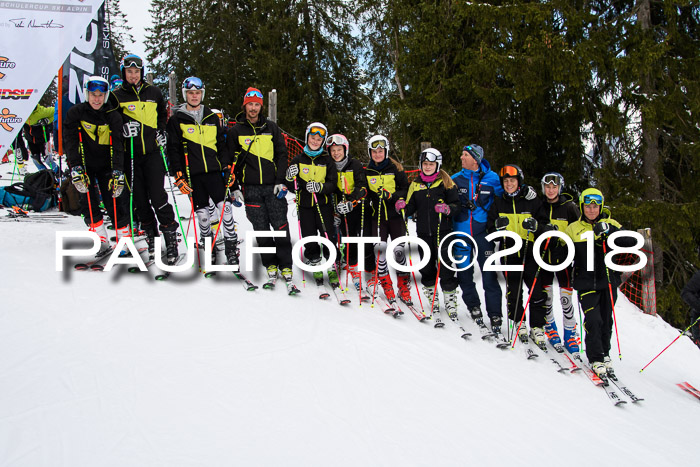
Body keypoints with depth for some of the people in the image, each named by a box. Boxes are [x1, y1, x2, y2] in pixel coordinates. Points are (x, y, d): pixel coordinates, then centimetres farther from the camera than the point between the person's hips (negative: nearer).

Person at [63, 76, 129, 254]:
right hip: (84, 164, 0)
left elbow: (117, 146, -13)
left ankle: (125, 237, 2)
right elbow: (70, 142, -13)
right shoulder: (75, 112, -8)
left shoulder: (113, 116, -7)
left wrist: (117, 172, -24)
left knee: (113, 200, -8)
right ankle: (102, 240, -1)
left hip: (106, 165, 0)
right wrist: (76, 169, -23)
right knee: (88, 199, -9)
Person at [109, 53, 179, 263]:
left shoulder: (153, 92, 9)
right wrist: (124, 127, -14)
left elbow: (163, 114, 24)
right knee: (139, 199, 4)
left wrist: (161, 132, 9)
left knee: (158, 197, -10)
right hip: (130, 155, 1)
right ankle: (151, 237, 16)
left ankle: (171, 237, -5)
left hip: (152, 153, 0)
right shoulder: (117, 96, 4)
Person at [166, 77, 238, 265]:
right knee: (202, 213, 3)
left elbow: (222, 145, 17)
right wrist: (179, 176, -6)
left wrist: (227, 168, 8)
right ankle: (209, 248, 19)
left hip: (214, 171, 1)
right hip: (192, 174, -1)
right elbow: (173, 150, 3)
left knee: (225, 207, -10)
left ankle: (231, 247, -2)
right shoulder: (177, 120, 5)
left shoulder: (212, 117, 13)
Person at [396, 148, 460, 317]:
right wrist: (403, 208, -7)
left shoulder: (445, 182, 2)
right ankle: (432, 298, 23)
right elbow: (411, 207, 14)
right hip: (424, 232, 4)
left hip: (443, 231, -3)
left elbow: (456, 204, -2)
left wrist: (447, 209, -22)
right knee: (427, 267, 8)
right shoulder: (415, 184, 12)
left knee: (445, 266, -6)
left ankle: (450, 301, 4)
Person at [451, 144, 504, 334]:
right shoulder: (455, 179, 7)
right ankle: (473, 306, 26)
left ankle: (495, 316, 0)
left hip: (482, 232, -2)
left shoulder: (492, 178, 2)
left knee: (489, 275, -6)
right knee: (464, 273, 7)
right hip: (461, 232, 2)